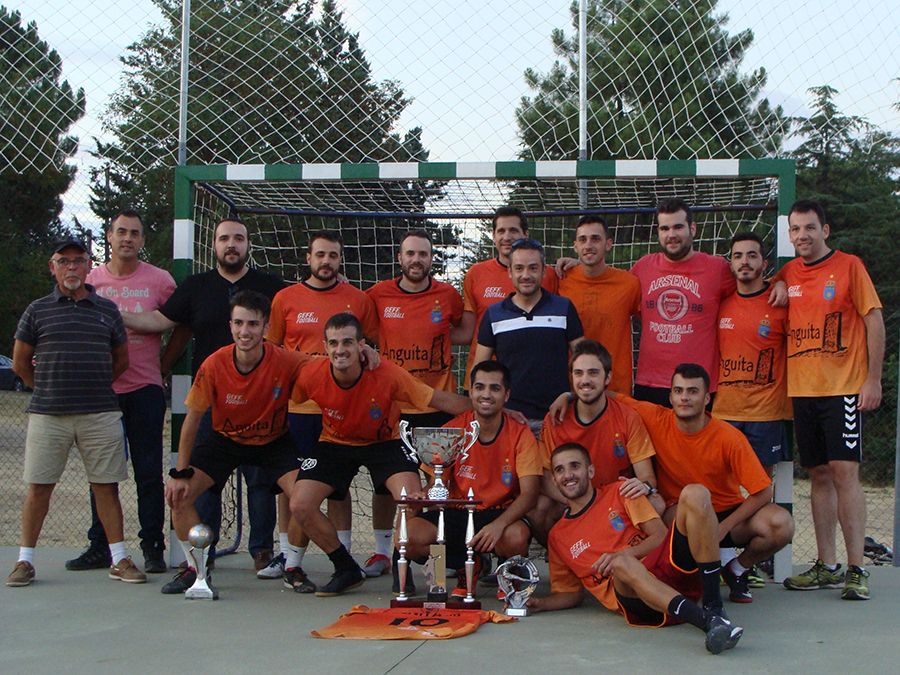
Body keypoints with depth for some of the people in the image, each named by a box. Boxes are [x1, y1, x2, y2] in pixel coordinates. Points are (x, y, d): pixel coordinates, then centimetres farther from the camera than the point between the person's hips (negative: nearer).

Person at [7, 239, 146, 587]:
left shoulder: (107, 310, 9)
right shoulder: (38, 310, 5)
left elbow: (121, 360, 19)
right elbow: (20, 363, 11)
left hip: (100, 414, 1)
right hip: (47, 415, -1)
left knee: (106, 486, 3)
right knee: (38, 487, 2)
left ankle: (119, 559, 10)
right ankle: (25, 560, 13)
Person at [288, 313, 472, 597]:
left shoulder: (387, 374, -28)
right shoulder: (312, 377, -23)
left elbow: (439, 399, -20)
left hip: (384, 442, -2)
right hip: (335, 443, 2)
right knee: (299, 506, -14)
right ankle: (347, 570, 8)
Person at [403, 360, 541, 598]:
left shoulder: (521, 435, -8)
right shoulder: (451, 431, -2)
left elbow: (529, 493, -16)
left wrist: (499, 524, -34)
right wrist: (425, 496, -25)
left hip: (502, 514, -2)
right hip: (458, 514, 3)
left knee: (516, 538, -38)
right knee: (409, 535, -25)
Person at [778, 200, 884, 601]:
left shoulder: (849, 266, -1)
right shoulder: (786, 275, 10)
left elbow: (874, 320, -3)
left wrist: (873, 379, -8)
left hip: (843, 387, -4)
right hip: (801, 388, 5)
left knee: (844, 471, -9)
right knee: (819, 475, 8)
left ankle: (856, 570, -5)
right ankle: (826, 566, 14)